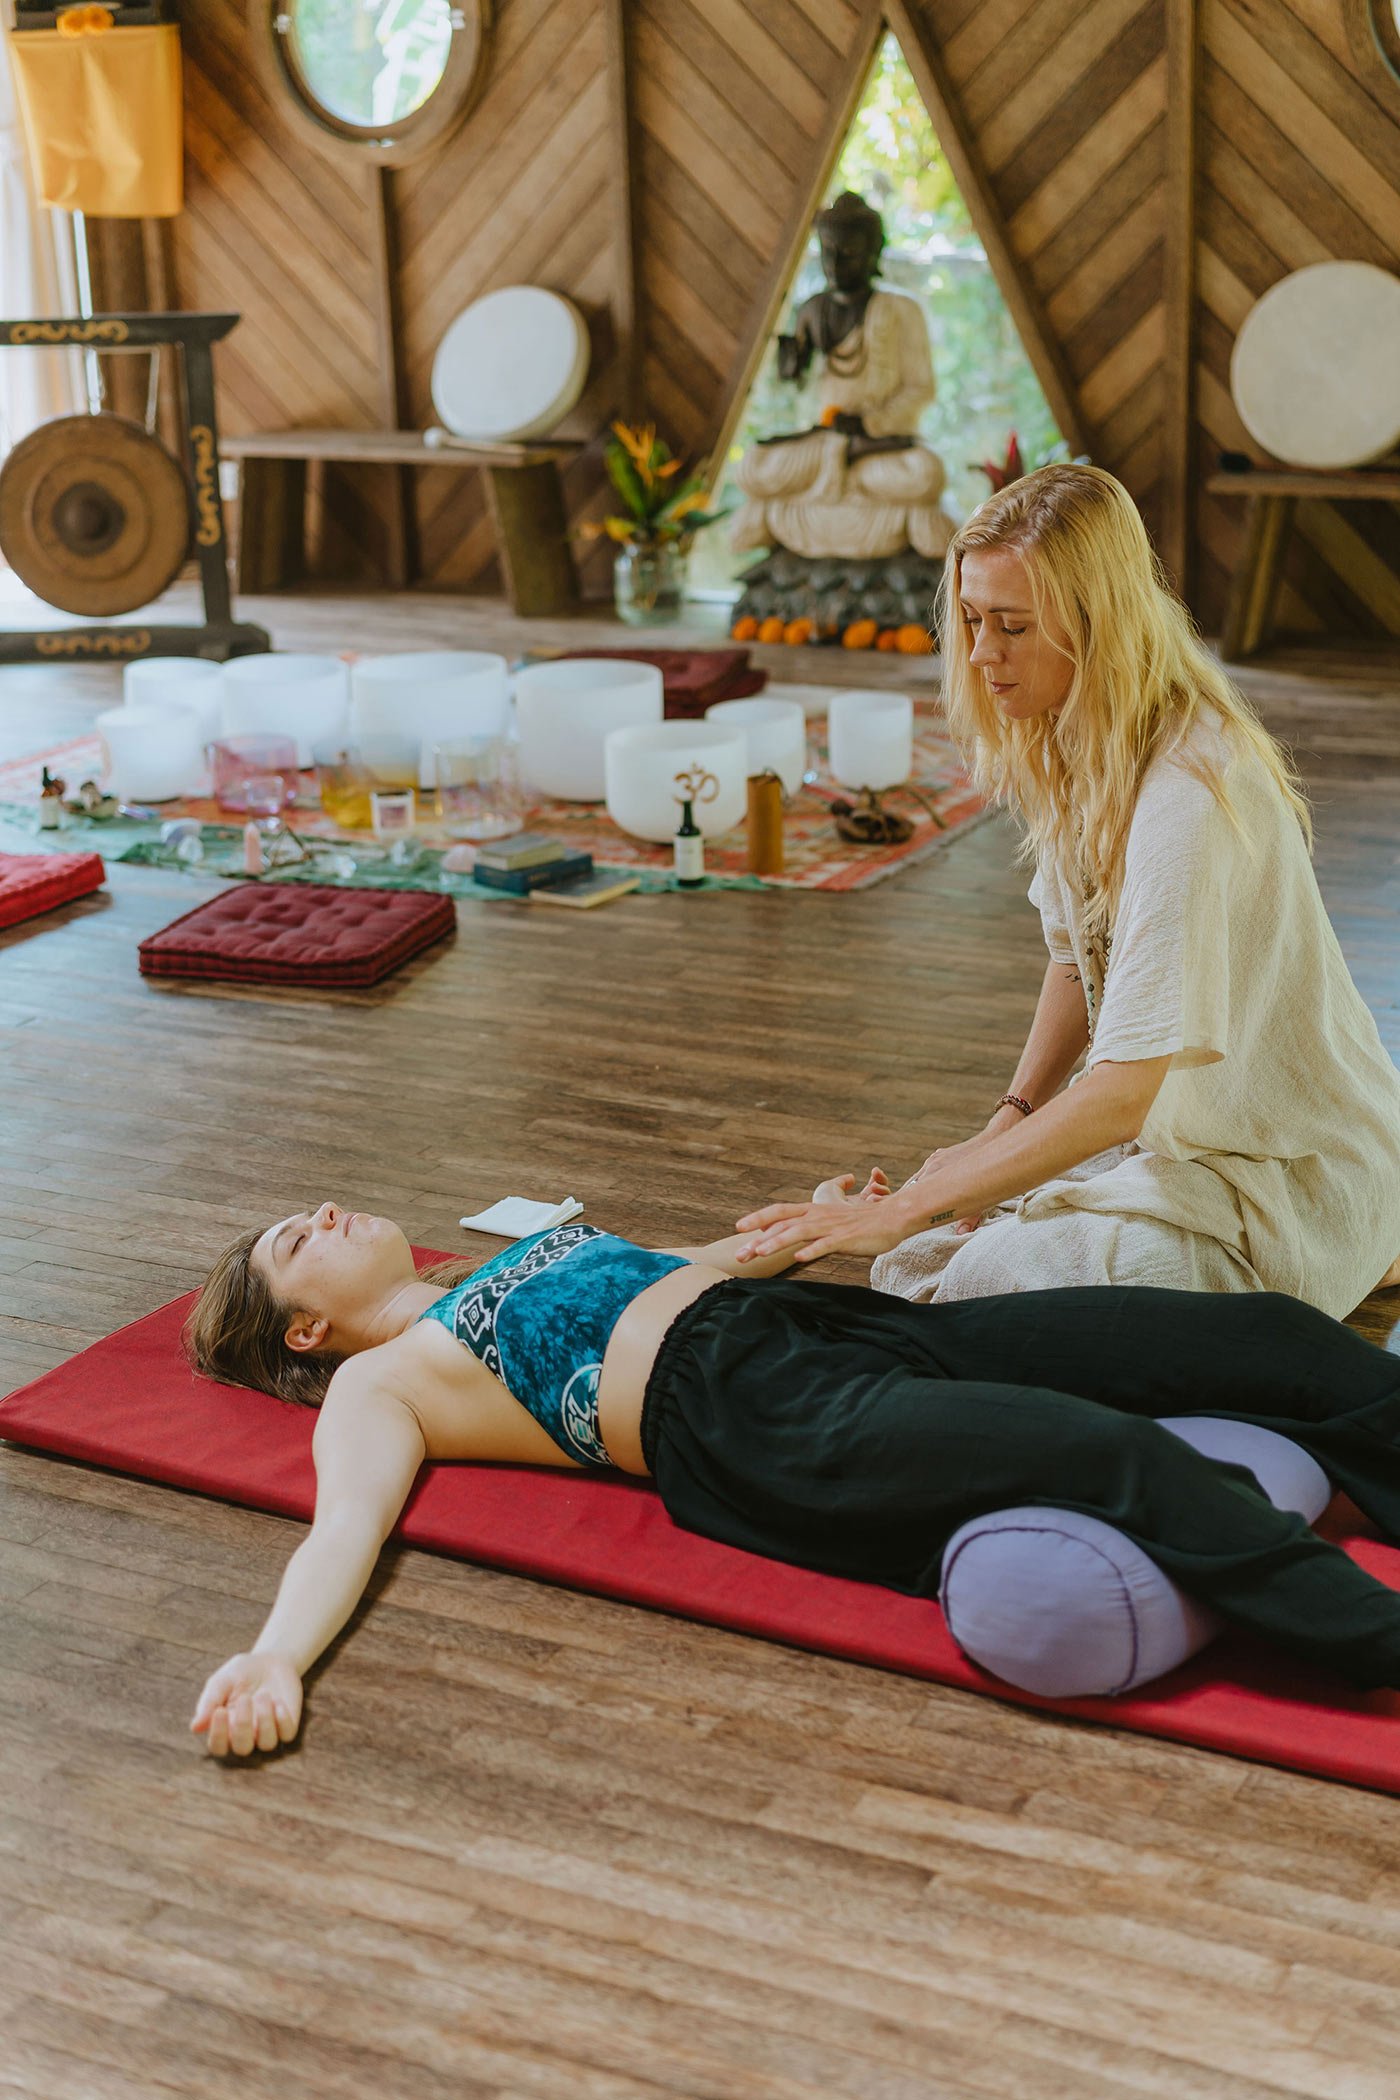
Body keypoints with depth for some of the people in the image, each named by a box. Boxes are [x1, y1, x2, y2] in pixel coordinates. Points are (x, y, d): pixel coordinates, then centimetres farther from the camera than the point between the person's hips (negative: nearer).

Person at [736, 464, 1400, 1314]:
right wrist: (1008, 1122, 1)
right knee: (919, 1261, 0)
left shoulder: (1191, 794, -29)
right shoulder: (1072, 746, 0)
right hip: (1176, 1126, 8)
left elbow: (1125, 1092, -33)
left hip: (1291, 1176, -8)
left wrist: (903, 1211, -33)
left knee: (980, 1290, -20)